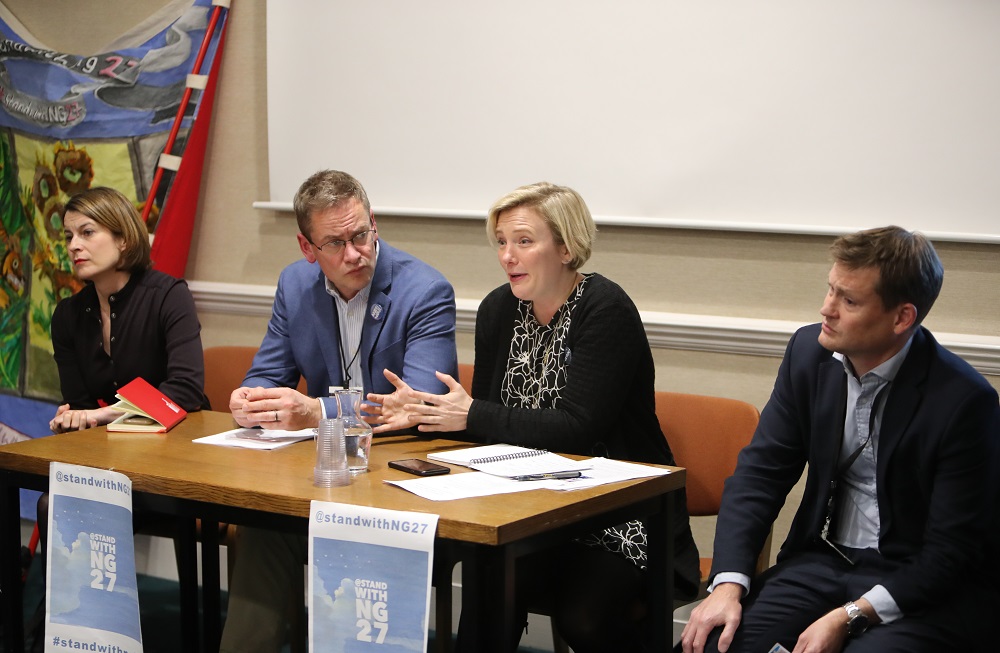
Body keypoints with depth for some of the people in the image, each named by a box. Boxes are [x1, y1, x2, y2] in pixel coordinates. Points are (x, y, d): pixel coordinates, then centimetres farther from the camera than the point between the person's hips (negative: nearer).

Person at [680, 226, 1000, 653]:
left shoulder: (965, 401, -17)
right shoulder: (809, 351, -1)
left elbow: (951, 551, -14)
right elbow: (760, 472, 1)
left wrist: (848, 618, -23)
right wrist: (728, 583, -12)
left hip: (919, 585, -4)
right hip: (822, 560, 4)